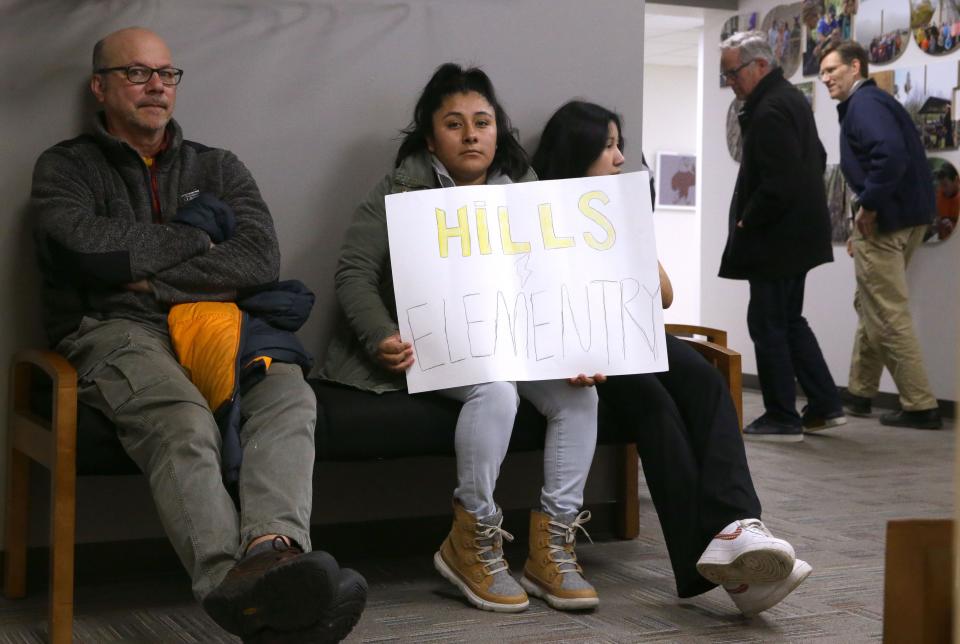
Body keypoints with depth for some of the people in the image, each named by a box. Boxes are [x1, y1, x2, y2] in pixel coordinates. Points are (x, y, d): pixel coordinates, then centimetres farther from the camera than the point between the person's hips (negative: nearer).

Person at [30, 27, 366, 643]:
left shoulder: (219, 168, 24)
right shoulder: (66, 168, 16)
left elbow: (262, 261, 5)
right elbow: (90, 246, -7)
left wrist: (154, 278, -2)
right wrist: (196, 241, 3)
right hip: (115, 332, -3)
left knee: (291, 397, -32)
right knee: (182, 421, -37)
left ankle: (273, 548, -57)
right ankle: (231, 580, -59)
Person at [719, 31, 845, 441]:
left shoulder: (769, 111, -20)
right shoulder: (791, 98, 12)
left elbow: (779, 183, -26)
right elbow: (817, 159, 21)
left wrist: (746, 222, -13)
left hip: (777, 238, -10)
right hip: (796, 231, 10)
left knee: (767, 325, -1)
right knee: (789, 320, 17)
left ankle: (781, 419, 7)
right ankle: (824, 406, 20)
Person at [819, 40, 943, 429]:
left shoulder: (864, 103, -13)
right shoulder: (871, 101, 18)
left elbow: (891, 154, -30)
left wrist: (869, 205, -21)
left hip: (884, 220, -11)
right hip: (905, 215, 11)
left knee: (888, 316, -5)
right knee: (871, 308, 19)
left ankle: (920, 406, -3)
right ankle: (859, 393, 29)